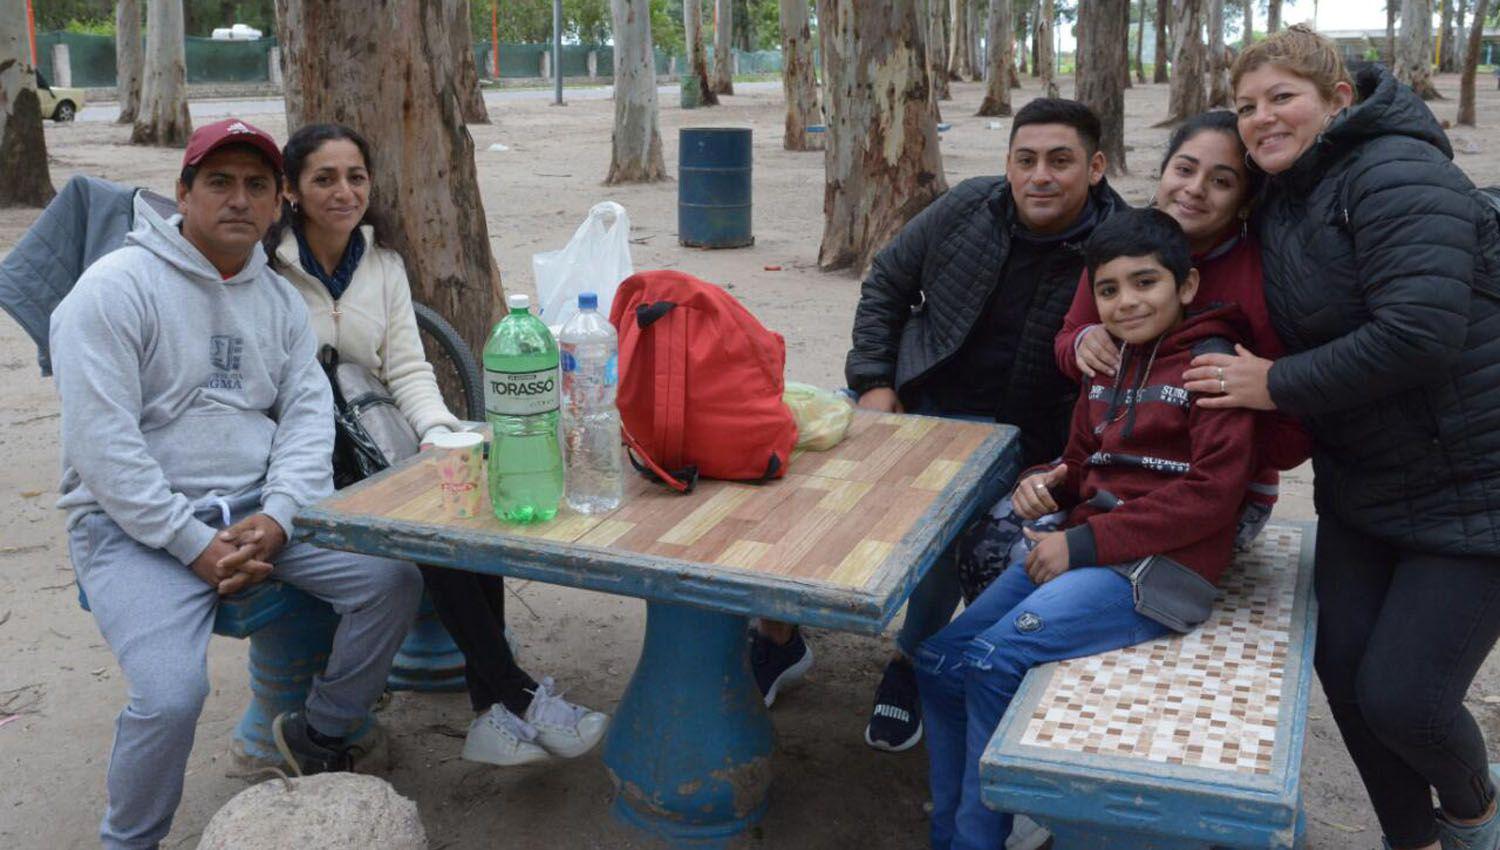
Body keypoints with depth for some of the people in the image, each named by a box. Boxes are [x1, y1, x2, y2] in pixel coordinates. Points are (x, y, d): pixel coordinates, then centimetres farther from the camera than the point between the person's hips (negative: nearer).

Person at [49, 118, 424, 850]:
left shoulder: (279, 297, 11)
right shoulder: (116, 287, -9)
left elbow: (307, 412, 4)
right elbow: (102, 442, -15)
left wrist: (275, 517, -13)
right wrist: (194, 543, -18)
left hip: (257, 504, 6)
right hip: (136, 521, -5)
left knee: (392, 580, -12)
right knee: (173, 692, -26)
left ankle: (315, 737, 14)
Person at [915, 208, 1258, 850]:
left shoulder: (1212, 363, -7)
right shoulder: (1108, 364, 16)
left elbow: (1213, 492, -16)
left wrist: (1084, 543, -18)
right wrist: (1043, 485, 0)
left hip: (1161, 567, -8)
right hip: (1079, 550, 8)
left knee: (995, 659, -25)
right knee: (938, 660, -2)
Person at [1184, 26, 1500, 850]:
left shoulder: (1395, 175, -19)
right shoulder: (1280, 202, 8)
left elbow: (1418, 333, -31)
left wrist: (1278, 384, -20)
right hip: (1360, 488, 8)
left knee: (1401, 698, -8)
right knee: (1343, 667, 6)